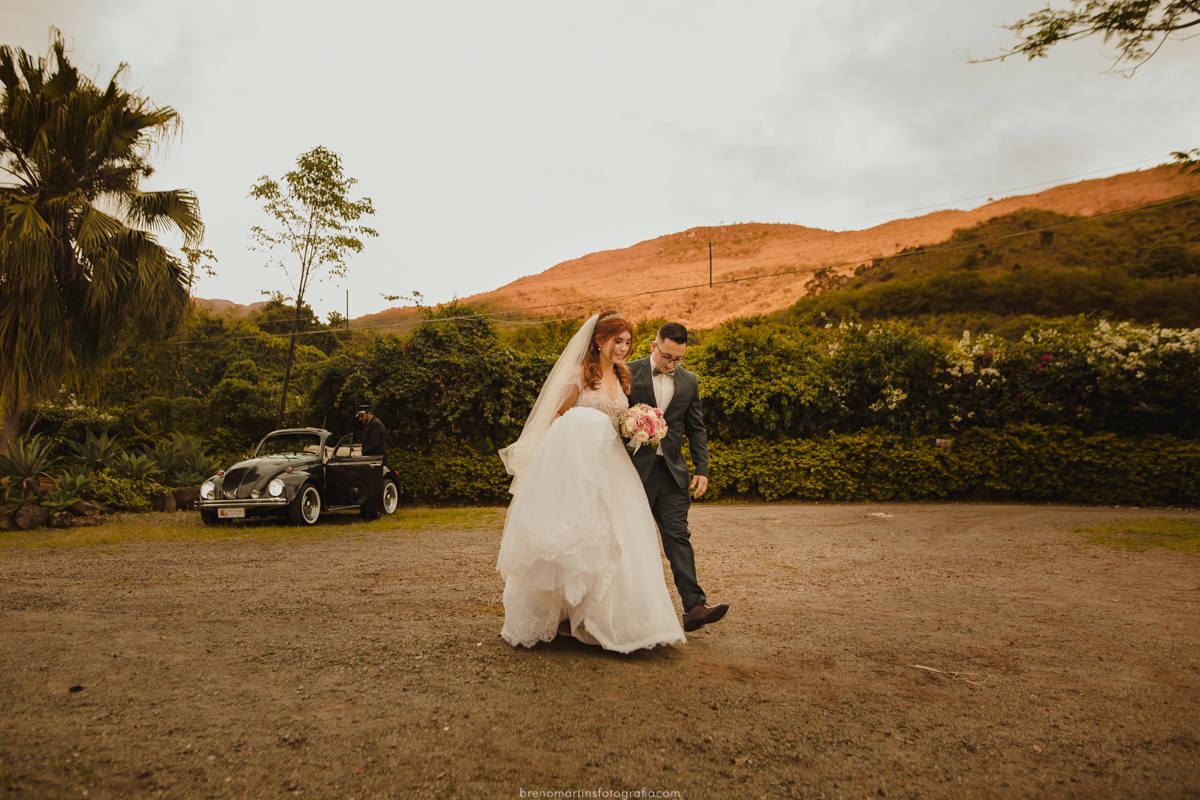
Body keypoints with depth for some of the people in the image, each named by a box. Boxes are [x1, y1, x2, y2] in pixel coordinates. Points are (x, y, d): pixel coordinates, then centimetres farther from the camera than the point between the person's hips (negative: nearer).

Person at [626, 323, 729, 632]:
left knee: (678, 536, -2)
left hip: (672, 470, 3)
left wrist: (702, 470, 5)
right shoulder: (628, 373, -1)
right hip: (635, 468, -2)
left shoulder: (689, 381, 10)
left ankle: (694, 606, -5)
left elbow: (696, 429, 13)